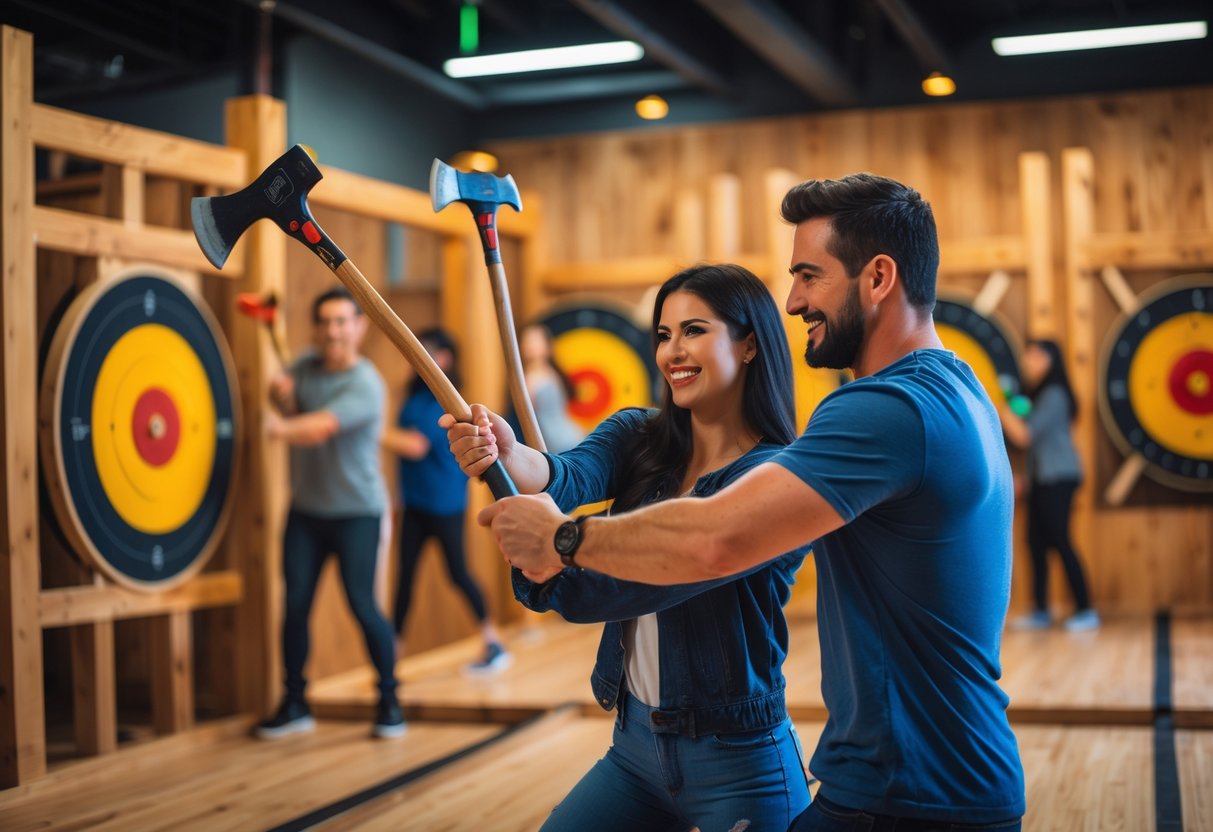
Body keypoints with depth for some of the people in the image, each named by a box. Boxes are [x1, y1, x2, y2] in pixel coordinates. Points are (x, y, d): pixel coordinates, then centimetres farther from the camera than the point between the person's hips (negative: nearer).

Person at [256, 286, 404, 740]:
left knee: (362, 605, -9)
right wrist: (281, 393, -20)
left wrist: (277, 426, -35)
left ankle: (389, 702, 7)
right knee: (295, 605, 2)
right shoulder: (308, 365, 6)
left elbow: (319, 428, -29)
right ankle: (294, 705, 14)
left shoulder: (364, 384, -17)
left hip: (357, 511, -5)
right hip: (305, 510, 6)